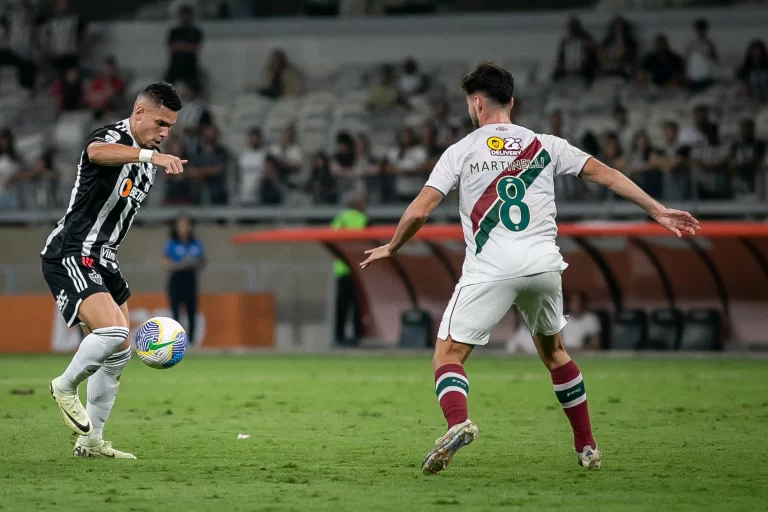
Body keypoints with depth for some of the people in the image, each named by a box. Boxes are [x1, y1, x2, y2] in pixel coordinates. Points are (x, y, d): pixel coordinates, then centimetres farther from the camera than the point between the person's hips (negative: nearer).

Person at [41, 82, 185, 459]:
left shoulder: (147, 158, 13)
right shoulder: (111, 137, -16)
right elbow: (98, 152, -44)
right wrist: (151, 155, -59)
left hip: (102, 260, 10)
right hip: (70, 255, -10)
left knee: (118, 353, 11)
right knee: (113, 331, -26)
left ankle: (91, 442, 21)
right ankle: (65, 387, -1)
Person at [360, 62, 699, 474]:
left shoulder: (461, 150, 5)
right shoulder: (544, 145, 12)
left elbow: (419, 210, 1)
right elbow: (602, 173, 8)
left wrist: (391, 248, 18)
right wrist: (657, 211, 12)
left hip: (490, 270, -4)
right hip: (543, 265, 4)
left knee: (448, 356, 0)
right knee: (554, 351, 25)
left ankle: (456, 422, -30)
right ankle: (587, 446, 26)